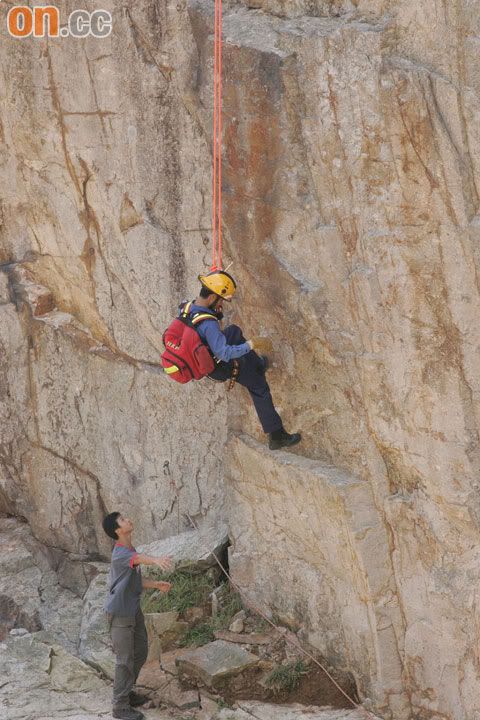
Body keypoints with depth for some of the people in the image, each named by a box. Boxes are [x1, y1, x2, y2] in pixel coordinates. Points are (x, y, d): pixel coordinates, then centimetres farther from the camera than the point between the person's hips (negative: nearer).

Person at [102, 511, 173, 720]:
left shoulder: (129, 549, 7)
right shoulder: (120, 553, -25)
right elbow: (137, 558, -49)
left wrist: (156, 584, 8)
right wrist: (156, 560, -69)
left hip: (134, 610, 9)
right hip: (120, 614, -9)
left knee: (140, 653, 18)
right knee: (125, 659, -1)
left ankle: (126, 691, 36)